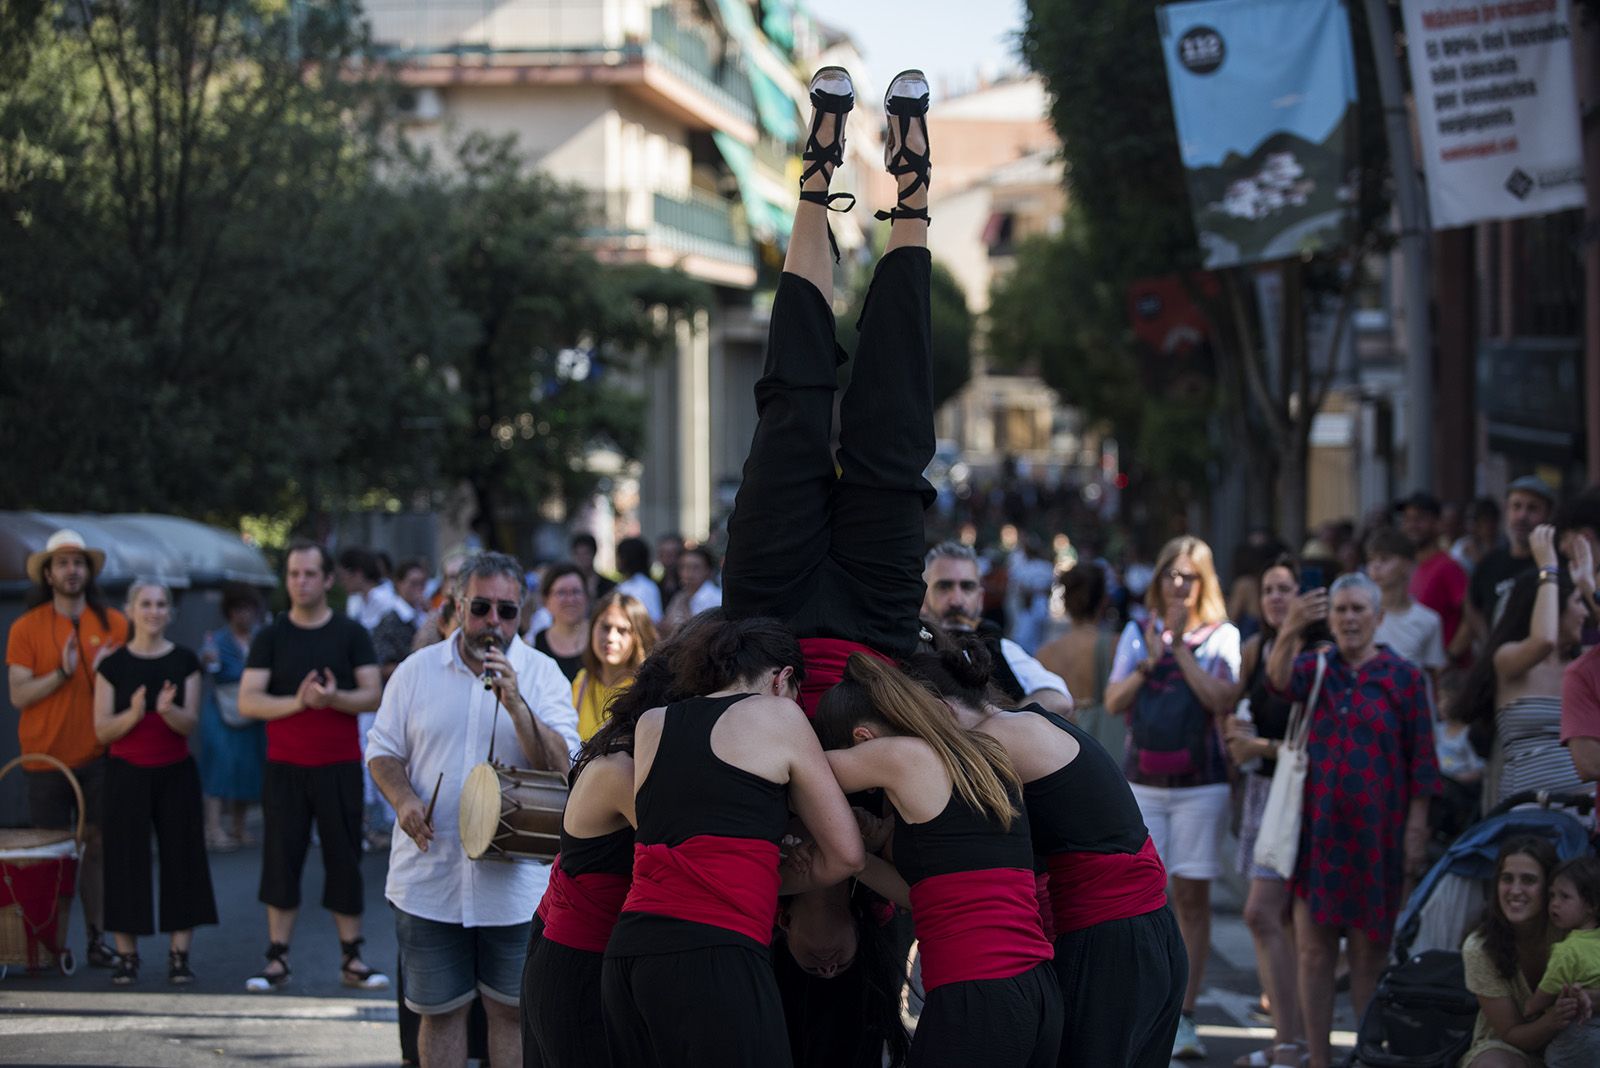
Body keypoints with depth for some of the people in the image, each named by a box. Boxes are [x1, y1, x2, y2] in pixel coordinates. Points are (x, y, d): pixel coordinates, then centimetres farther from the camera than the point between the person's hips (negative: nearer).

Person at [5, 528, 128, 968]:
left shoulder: (114, 624, 5)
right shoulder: (26, 628, 0)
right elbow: (18, 695, -4)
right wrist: (62, 673, -17)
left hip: (98, 757, 1)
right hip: (45, 758, -1)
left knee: (97, 847, -1)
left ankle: (97, 938, 4)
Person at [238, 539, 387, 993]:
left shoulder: (351, 634, 4)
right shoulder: (270, 637, 4)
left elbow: (373, 695, -1)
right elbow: (248, 701, -4)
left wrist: (335, 698, -20)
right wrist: (297, 702, -19)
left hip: (340, 766, 0)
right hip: (284, 768, 0)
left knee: (344, 859, 1)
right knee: (281, 859, -1)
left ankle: (352, 959, 7)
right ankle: (277, 960, 4)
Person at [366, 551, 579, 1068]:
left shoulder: (542, 674, 0)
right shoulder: (417, 671, 5)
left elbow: (561, 767, -10)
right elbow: (383, 752, 9)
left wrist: (514, 701, -21)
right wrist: (402, 798, -11)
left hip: (514, 881, -1)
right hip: (429, 877, 1)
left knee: (511, 1010, 6)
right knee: (438, 1010, 9)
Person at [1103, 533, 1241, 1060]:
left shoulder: (1222, 636, 3)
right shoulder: (1137, 634, 11)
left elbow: (1222, 700, -12)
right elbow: (1114, 701, 3)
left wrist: (1180, 647, -12)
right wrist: (1150, 660, -9)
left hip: (1200, 783, -2)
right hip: (1141, 781, 2)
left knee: (1192, 896, 0)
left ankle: (1184, 1017, 5)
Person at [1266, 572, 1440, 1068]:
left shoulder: (1404, 677, 2)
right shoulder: (1316, 667, 7)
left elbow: (1421, 762, 0)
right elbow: (1280, 679, -17)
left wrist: (1417, 831, -7)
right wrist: (1291, 629, -36)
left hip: (1375, 833, -2)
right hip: (1316, 828, 2)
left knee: (1369, 953, 3)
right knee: (1314, 950, 2)